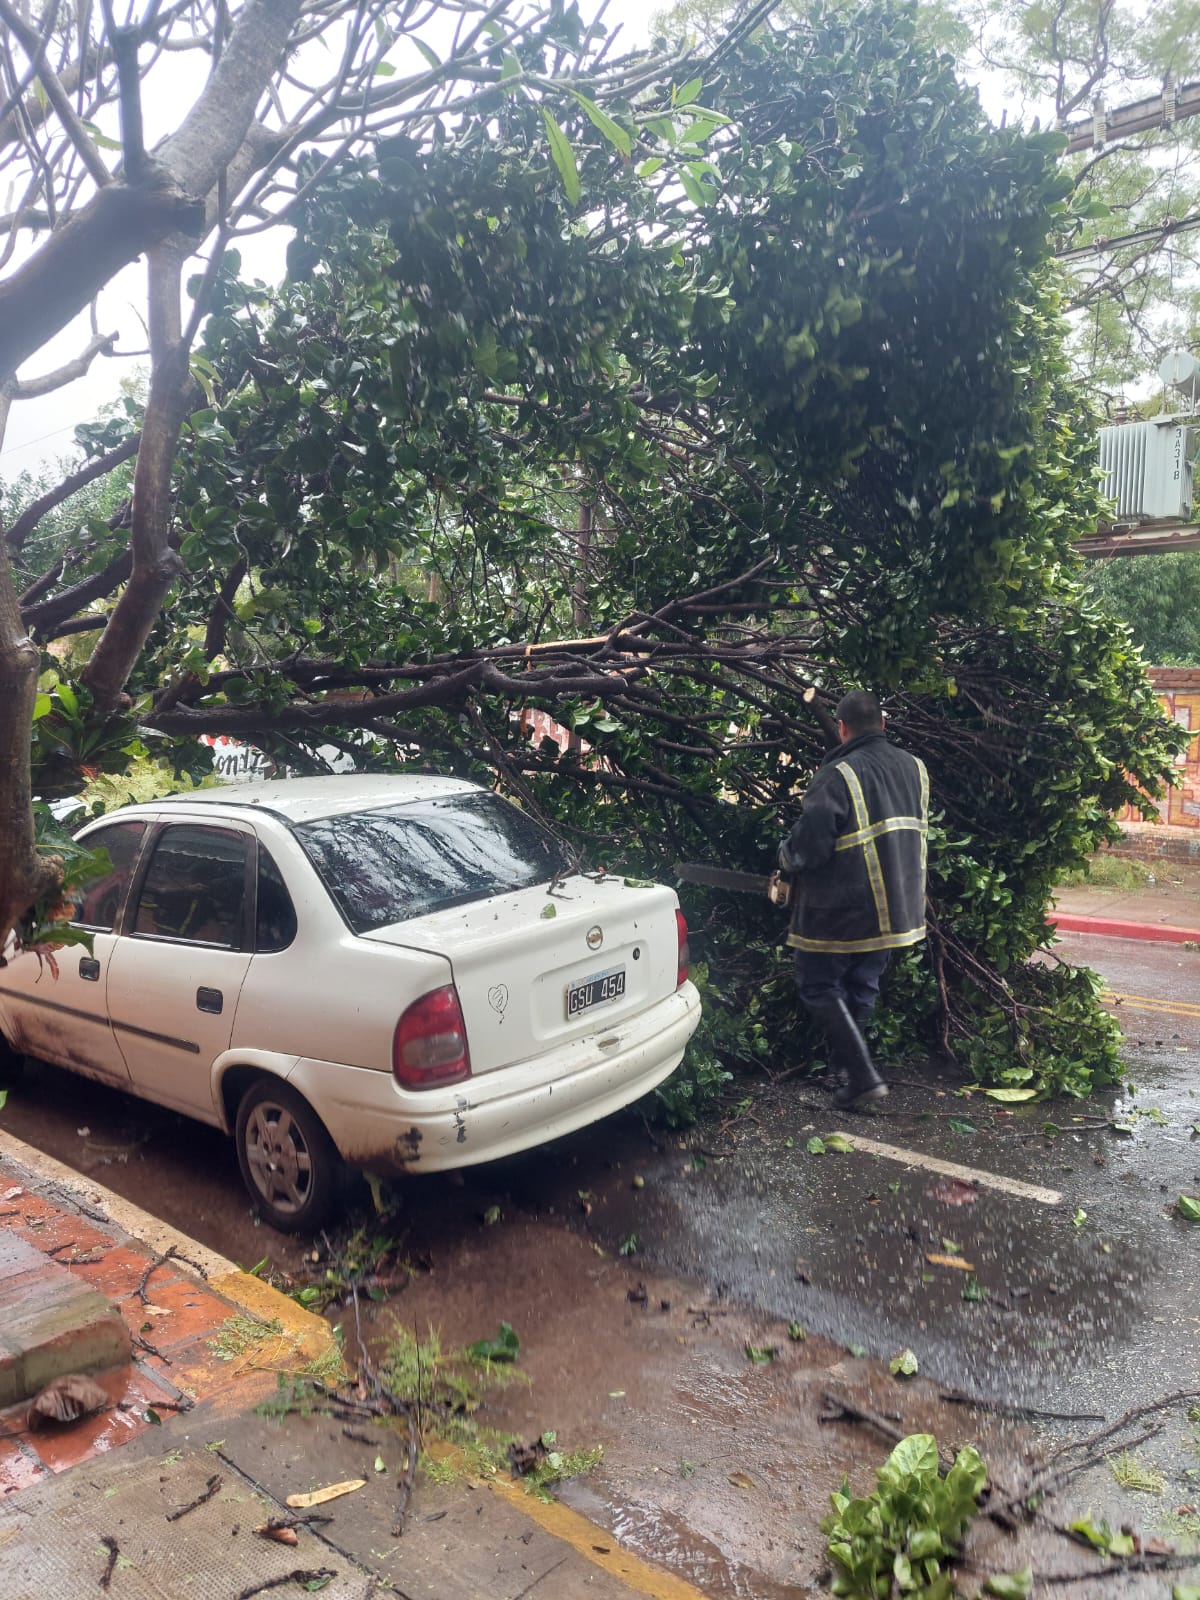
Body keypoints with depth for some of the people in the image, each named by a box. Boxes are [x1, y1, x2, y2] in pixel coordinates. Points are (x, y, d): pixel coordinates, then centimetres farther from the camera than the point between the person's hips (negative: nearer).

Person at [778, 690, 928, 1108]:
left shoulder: (837, 776, -20)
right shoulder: (914, 768, 5)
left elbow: (808, 845, -21)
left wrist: (786, 858, 1)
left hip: (840, 912, -7)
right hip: (895, 908, 7)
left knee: (819, 987, 6)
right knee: (862, 988, 19)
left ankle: (863, 1075, 1)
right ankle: (846, 1066, 28)